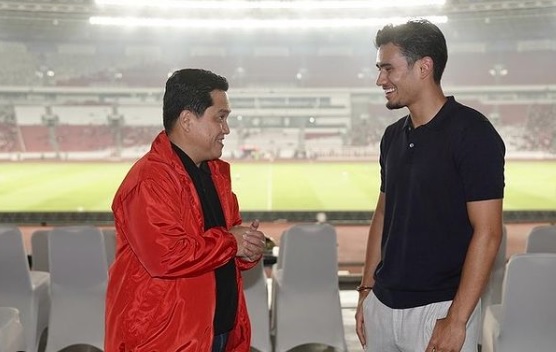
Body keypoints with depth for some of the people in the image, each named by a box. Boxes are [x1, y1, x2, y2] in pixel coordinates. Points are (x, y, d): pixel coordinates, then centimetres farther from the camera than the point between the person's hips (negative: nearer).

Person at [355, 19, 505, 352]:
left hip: (438, 308, -6)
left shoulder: (472, 133, -13)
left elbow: (487, 233, -15)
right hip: (383, 303, 6)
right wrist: (366, 289, 12)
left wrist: (457, 320, -18)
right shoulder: (393, 136, 7)